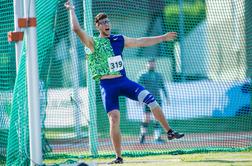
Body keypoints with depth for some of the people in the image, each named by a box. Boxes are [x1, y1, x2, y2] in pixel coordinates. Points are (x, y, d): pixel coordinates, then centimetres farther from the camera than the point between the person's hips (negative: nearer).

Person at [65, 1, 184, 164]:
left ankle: (169, 132, -8)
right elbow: (76, 28, -12)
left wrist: (163, 37, 19)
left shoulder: (119, 40, 12)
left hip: (123, 81, 3)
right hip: (107, 85, -3)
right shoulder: (93, 43, 1)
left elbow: (142, 42, 18)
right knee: (114, 118, -11)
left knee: (150, 98, -16)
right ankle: (118, 157, -2)